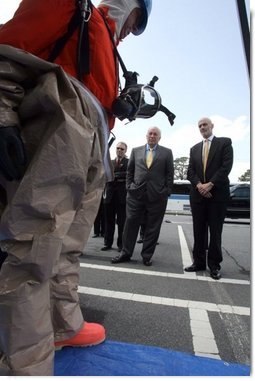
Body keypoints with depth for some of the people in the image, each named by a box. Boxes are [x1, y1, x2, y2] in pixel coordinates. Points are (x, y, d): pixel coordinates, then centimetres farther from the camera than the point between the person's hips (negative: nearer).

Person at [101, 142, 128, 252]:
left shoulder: (129, 162, 5)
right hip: (110, 195, 4)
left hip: (122, 195, -4)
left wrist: (114, 175, -14)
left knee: (121, 221, 2)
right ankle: (108, 243, 17)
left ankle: (121, 244, 12)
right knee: (109, 221, 8)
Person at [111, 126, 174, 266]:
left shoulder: (167, 152, 7)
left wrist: (167, 192, -3)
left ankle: (147, 256, 19)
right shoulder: (136, 151, 12)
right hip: (136, 193, 1)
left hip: (157, 195, -1)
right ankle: (126, 253, 17)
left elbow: (170, 174, 4)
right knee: (131, 223, 4)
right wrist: (129, 186, 5)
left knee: (153, 227, 5)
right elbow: (130, 171, 14)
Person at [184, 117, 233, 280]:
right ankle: (199, 262, 16)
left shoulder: (225, 142, 5)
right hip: (198, 194, 4)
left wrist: (210, 184, -15)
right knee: (199, 231, 6)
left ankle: (214, 265, 13)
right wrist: (199, 185, -11)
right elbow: (190, 171, 7)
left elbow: (226, 166, -8)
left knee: (215, 231, 2)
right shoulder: (194, 149, 16)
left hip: (218, 193, -3)